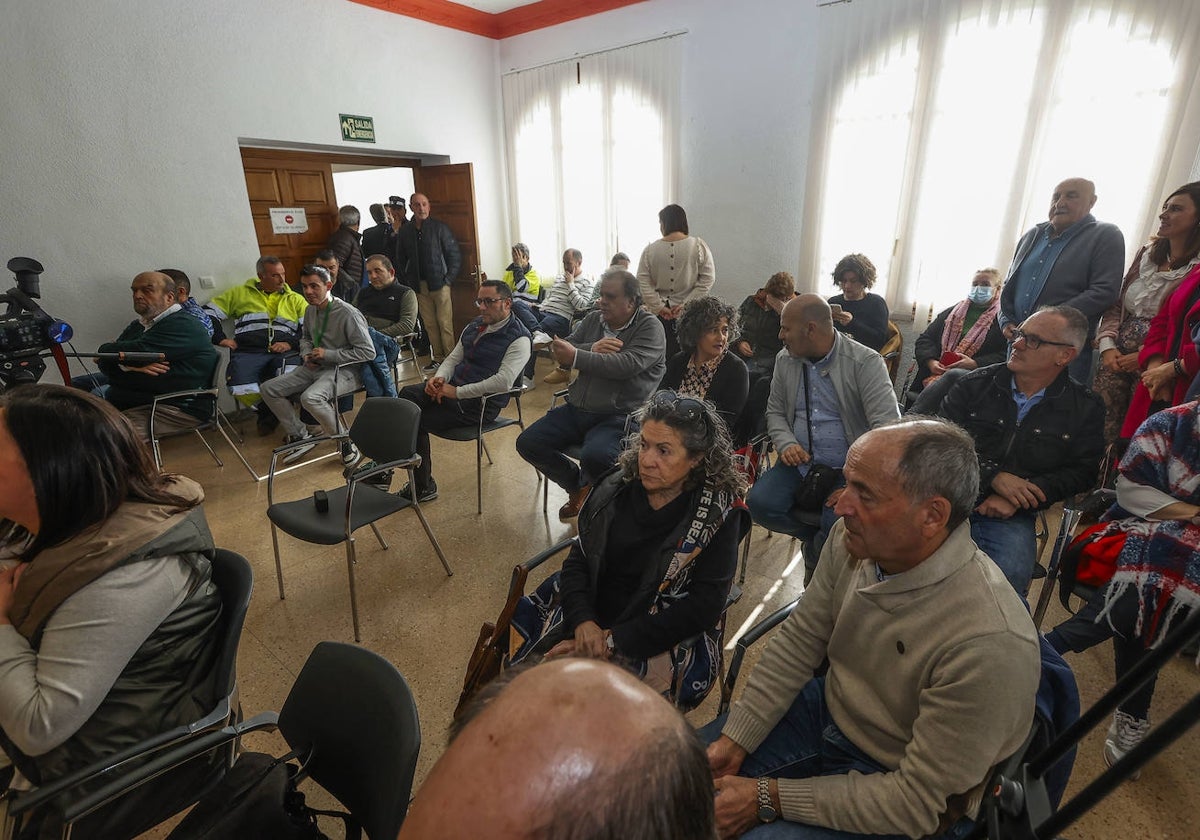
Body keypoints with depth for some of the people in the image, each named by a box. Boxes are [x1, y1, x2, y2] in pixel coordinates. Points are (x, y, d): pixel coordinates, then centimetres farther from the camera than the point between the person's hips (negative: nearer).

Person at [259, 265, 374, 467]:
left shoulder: (348, 313, -17)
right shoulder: (311, 310, 8)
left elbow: (368, 352, -20)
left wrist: (328, 354, -18)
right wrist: (306, 354, 5)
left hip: (344, 370, -8)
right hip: (315, 367, 9)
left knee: (310, 397, -35)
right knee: (269, 389, 2)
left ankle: (346, 440, -15)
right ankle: (300, 435, 11)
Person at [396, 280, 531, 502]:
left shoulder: (518, 338, -12)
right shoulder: (475, 326, 15)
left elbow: (503, 381, -24)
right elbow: (454, 357, 20)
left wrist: (457, 392, -22)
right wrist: (440, 377, -4)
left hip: (479, 404, -8)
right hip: (452, 388, 8)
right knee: (407, 394, -16)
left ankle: (423, 487, 2)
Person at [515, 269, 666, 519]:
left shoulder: (650, 327, -5)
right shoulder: (593, 320, 13)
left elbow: (627, 365, -22)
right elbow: (561, 353, 5)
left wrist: (577, 356, -21)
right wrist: (591, 349, -15)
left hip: (620, 415, -6)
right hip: (577, 409, 7)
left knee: (595, 456, -34)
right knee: (527, 443, -3)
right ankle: (577, 486, 19)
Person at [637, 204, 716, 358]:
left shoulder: (650, 249, -3)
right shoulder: (699, 246, -4)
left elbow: (643, 282, -5)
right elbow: (708, 279, -6)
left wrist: (659, 307, -2)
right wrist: (686, 304, -5)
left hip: (659, 313, 1)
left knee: (661, 355, 9)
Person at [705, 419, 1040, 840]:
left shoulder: (990, 646, -34)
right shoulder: (853, 539, -17)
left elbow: (919, 802, -25)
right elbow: (799, 639, -4)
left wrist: (768, 798, -21)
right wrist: (734, 740, -6)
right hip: (826, 711, 5)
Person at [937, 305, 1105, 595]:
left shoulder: (1085, 408, 9)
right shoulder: (975, 384, 7)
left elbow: (1081, 472, 4)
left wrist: (1019, 499, -11)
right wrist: (993, 476, -13)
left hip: (1013, 516, 0)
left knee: (1010, 574, -28)